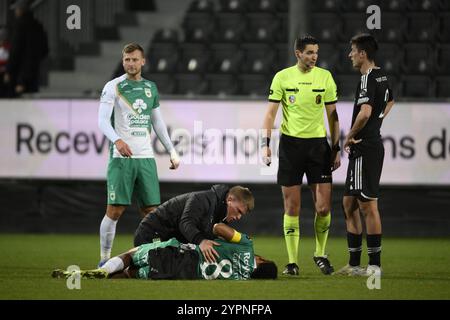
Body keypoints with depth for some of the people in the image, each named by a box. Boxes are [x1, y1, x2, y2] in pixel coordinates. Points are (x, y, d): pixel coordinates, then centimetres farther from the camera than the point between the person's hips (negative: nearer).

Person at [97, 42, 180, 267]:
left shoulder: (150, 88, 16)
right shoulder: (113, 87, -1)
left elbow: (157, 122, 23)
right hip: (121, 156, -5)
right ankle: (104, 260, 1)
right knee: (115, 210, -7)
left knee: (151, 211, 2)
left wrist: (172, 151, 18)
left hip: (146, 157, 5)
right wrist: (117, 140, -29)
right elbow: (102, 120, -11)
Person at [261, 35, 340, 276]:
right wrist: (265, 143, -8)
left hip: (318, 143, 1)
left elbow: (332, 115, 9)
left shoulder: (325, 77, 3)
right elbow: (271, 112, 2)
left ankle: (320, 254, 16)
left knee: (323, 208, -4)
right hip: (290, 143, -1)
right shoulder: (282, 77, 0)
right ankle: (292, 261, 7)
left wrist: (336, 148, 6)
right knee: (291, 208, 0)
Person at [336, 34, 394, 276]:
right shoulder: (382, 77, 15)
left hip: (365, 148, -10)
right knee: (349, 204, 13)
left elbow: (365, 112, -29)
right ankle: (354, 263, 16)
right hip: (371, 145, 10)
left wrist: (350, 137, -14)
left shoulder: (368, 79, -16)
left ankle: (374, 264, -6)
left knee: (368, 206, -7)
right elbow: (389, 102, 35)